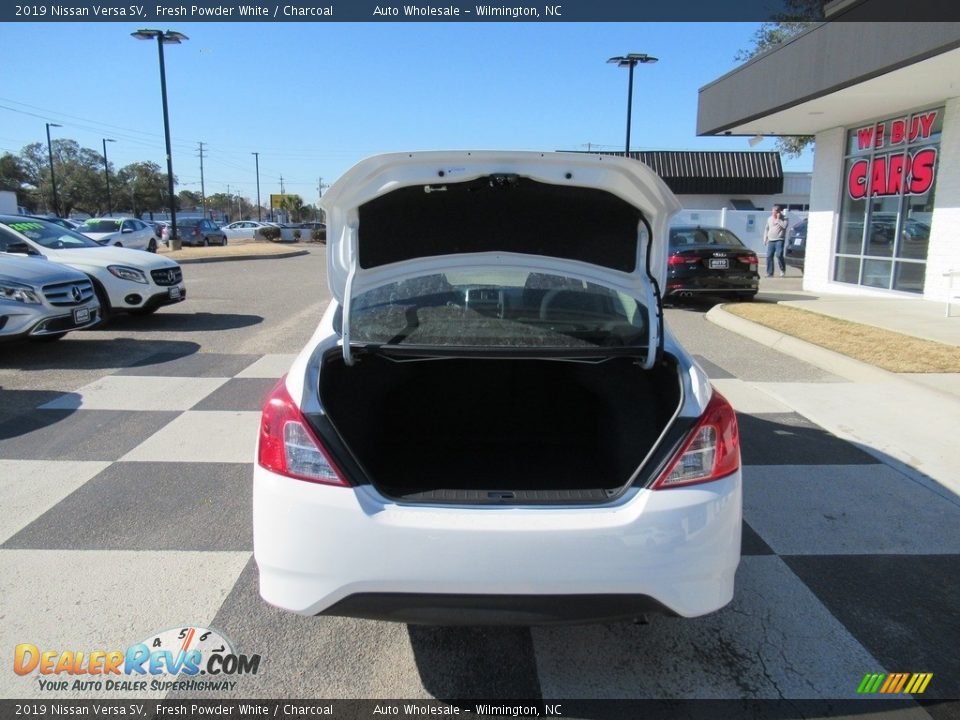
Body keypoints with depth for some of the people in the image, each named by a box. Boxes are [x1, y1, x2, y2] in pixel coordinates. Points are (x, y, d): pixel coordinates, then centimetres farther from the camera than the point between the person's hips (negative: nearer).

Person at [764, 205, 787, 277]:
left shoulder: (783, 219, 1)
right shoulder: (769, 219, 16)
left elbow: (784, 226, -18)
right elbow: (766, 229, 23)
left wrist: (778, 219, -14)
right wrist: (765, 238, 16)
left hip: (779, 240, -5)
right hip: (770, 240, 5)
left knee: (779, 255, -18)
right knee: (769, 256, -2)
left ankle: (782, 269, 1)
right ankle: (770, 273, 4)